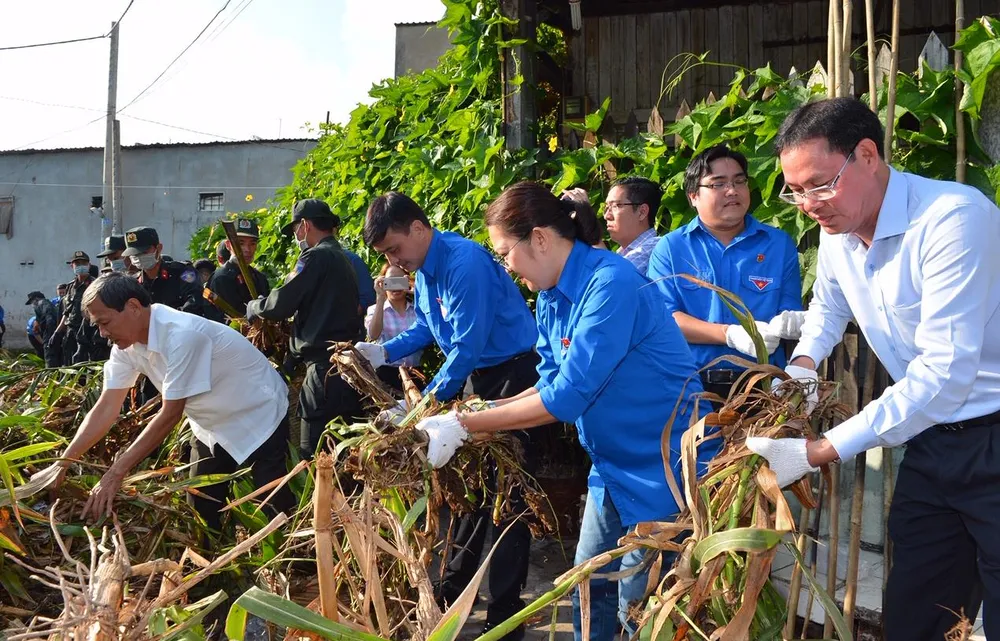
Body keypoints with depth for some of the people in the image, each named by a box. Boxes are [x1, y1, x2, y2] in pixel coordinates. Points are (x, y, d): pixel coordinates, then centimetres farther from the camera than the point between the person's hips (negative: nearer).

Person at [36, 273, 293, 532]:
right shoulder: (127, 344, -9)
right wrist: (62, 463, -15)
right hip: (214, 425, 8)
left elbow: (170, 415, -31)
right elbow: (106, 408, -6)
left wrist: (116, 473, -28)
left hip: (258, 420, -8)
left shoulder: (182, 335, -34)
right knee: (201, 510, 11)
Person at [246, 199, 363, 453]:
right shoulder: (342, 259, 19)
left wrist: (253, 308, 8)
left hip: (324, 366, -9)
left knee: (316, 452, -8)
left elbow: (280, 305, -10)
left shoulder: (315, 256, -9)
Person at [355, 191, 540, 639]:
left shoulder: (465, 263, -26)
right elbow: (427, 329, 16)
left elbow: (467, 347, -28)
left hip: (515, 375, -9)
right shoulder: (424, 270, 4)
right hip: (480, 377, 10)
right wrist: (382, 353, 0)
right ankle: (454, 591, 27)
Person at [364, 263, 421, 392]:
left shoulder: (418, 309, 8)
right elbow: (373, 335, -14)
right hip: (387, 373, -1)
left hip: (415, 373, 1)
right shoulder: (375, 310, 6)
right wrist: (380, 298, -19)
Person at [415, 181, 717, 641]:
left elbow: (569, 395, -28)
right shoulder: (551, 298, 3)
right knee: (590, 584, 14)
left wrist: (464, 425, -25)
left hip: (665, 460, -8)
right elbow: (553, 384, 9)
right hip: (616, 464, 9)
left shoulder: (610, 284, -25)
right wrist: (480, 413, -5)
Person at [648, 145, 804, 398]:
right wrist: (731, 334, -14)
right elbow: (664, 318, -4)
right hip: (690, 385, -4)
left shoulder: (780, 244, 11)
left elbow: (789, 315, 8)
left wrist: (789, 322, -15)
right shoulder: (669, 248, 6)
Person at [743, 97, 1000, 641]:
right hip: (931, 438, 7)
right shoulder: (837, 231, 3)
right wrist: (803, 363, 4)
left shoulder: (953, 218, -24)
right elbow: (827, 305, 25)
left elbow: (946, 373, -29)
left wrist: (817, 453, -29)